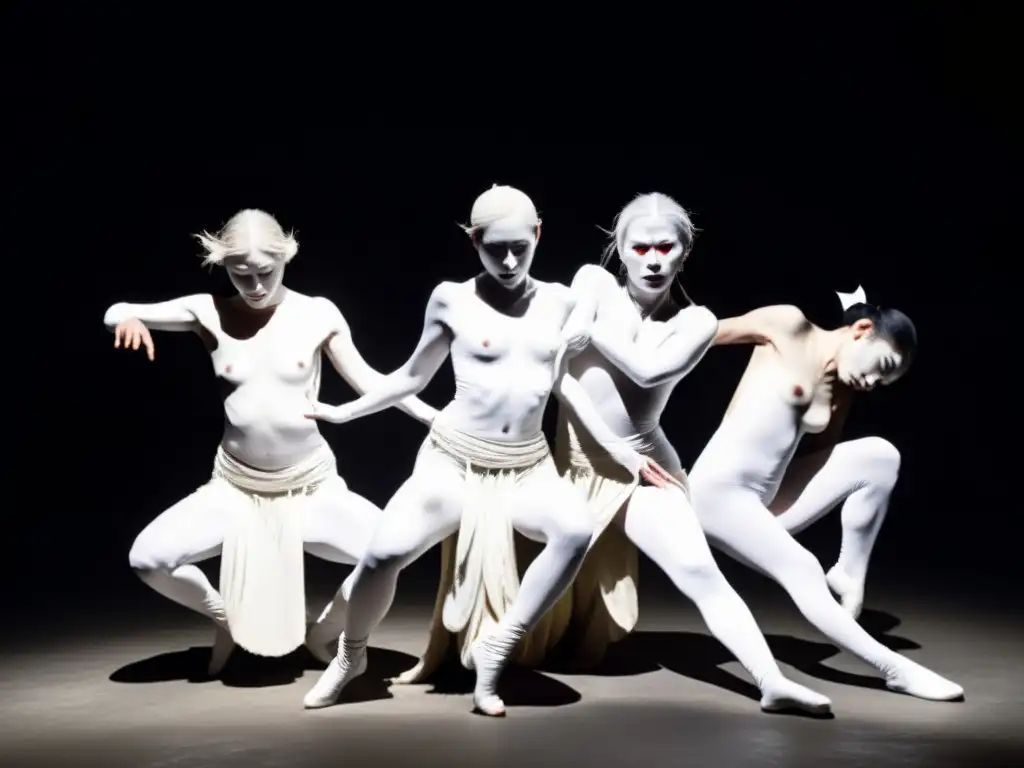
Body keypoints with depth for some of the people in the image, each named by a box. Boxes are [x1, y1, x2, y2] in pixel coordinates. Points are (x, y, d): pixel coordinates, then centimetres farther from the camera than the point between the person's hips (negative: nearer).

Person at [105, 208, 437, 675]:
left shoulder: (318, 314, -7)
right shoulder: (209, 313, -6)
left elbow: (366, 381, -3)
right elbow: (115, 313, -4)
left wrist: (435, 417, -9)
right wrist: (127, 318, -29)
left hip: (312, 486, -1)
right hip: (235, 487, 1)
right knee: (147, 559, -13)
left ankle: (323, 633, 14)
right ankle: (225, 618, 20)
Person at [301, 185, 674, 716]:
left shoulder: (558, 302, 4)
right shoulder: (453, 299, -3)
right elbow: (414, 376, 9)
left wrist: (617, 449, 16)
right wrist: (345, 411, 10)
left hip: (527, 469, 2)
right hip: (453, 461, -2)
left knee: (577, 531, -30)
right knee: (385, 553, -22)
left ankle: (494, 649, -14)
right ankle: (350, 656, 10)